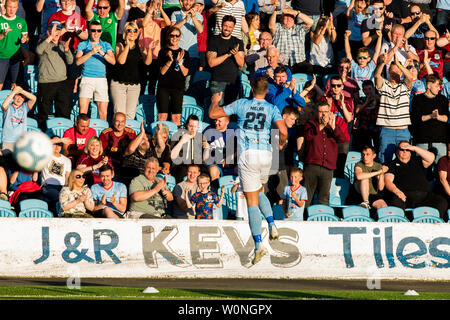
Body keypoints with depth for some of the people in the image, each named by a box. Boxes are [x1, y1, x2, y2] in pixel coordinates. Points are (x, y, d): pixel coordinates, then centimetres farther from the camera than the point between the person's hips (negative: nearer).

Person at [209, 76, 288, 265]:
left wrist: (215, 101, 27)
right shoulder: (272, 109, 7)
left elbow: (213, 114, 6)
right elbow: (283, 131, -8)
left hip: (246, 155, -2)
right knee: (259, 192, 28)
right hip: (265, 154, 2)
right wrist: (281, 144, 14)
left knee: (252, 201, -2)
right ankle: (272, 224, 5)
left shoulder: (241, 105, 6)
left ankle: (258, 245, -12)